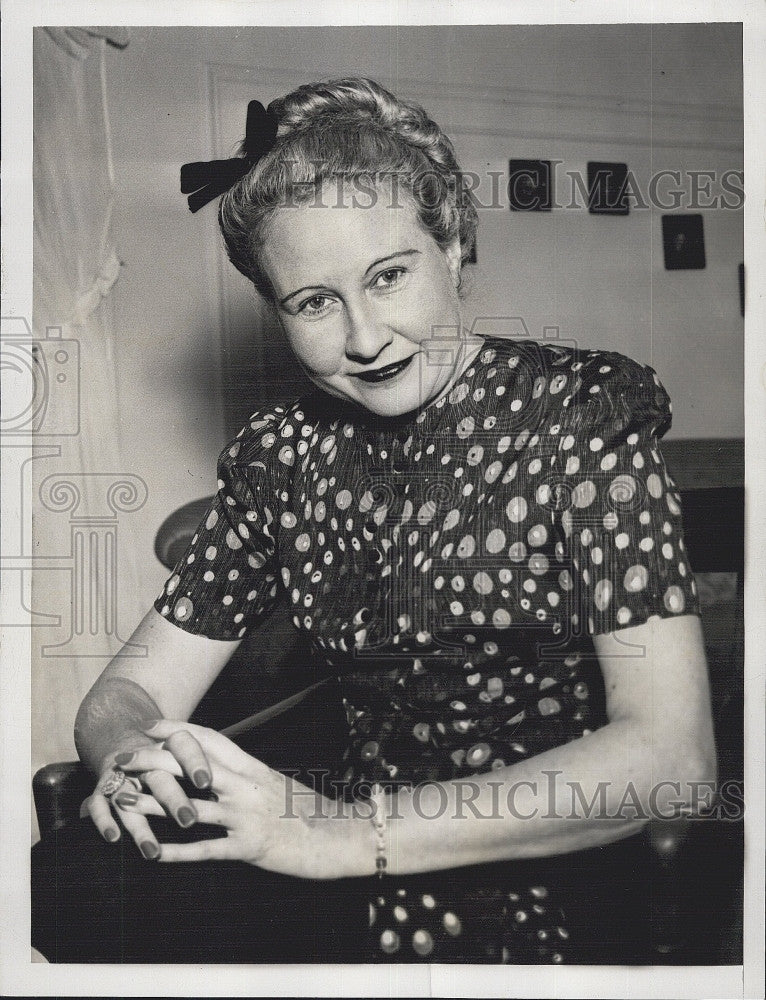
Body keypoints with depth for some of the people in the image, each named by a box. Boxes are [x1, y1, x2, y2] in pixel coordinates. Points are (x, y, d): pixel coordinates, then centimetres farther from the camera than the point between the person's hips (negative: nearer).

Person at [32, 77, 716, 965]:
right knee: (53, 883, -19)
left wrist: (350, 834, -27)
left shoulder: (578, 411, -10)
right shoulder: (280, 453, 5)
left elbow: (671, 750, -19)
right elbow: (133, 691, 5)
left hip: (541, 889, -4)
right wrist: (131, 757, -21)